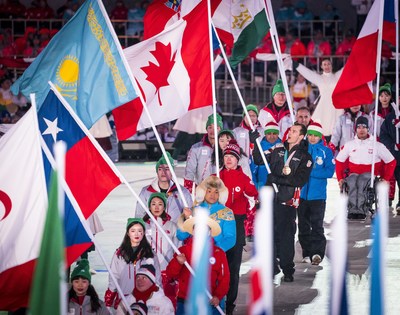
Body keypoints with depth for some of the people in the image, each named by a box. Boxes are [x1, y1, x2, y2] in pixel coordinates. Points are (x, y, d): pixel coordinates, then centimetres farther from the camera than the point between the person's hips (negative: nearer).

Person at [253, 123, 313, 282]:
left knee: (286, 235, -3)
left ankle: (287, 270, 5)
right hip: (270, 197, 4)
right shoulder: (278, 150, 15)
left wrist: (279, 179, -15)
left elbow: (300, 179, -9)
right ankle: (271, 267, 14)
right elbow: (259, 159, 11)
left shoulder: (305, 157, 2)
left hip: (287, 201, -3)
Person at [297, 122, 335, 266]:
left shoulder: (326, 151, 3)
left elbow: (330, 171, -6)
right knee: (303, 225, 7)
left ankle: (317, 253, -13)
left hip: (318, 194, -3)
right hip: (302, 193, 3)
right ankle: (307, 253, 14)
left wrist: (311, 172, -14)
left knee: (317, 225, -11)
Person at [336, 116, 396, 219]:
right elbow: (339, 161, 19)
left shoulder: (377, 146, 5)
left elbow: (391, 162, 9)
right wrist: (340, 178, 8)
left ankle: (361, 210, -47)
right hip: (353, 173, 2)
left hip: (370, 174, -1)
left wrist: (385, 178, 1)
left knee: (361, 181, -37)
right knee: (352, 182, -35)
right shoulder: (349, 145, 12)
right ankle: (352, 210, -46)